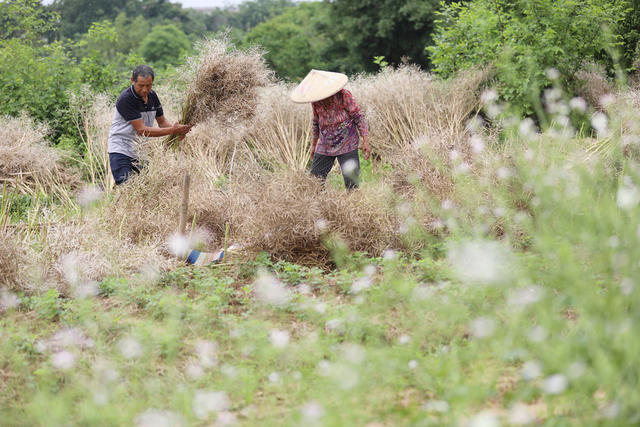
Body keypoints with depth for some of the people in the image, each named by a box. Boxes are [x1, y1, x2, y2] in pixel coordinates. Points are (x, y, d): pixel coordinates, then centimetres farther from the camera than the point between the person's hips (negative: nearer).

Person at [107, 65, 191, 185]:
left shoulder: (152, 96, 4)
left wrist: (177, 129, -9)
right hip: (121, 151, -7)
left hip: (141, 152, 7)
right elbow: (141, 130, -22)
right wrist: (171, 131, -26)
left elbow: (162, 121, 14)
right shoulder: (125, 99, -20)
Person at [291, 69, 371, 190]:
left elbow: (358, 117, -9)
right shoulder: (315, 102, -1)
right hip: (324, 147, 4)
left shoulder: (343, 95, -14)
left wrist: (365, 141, -13)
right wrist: (313, 145, 21)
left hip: (347, 145, -4)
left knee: (351, 184, -6)